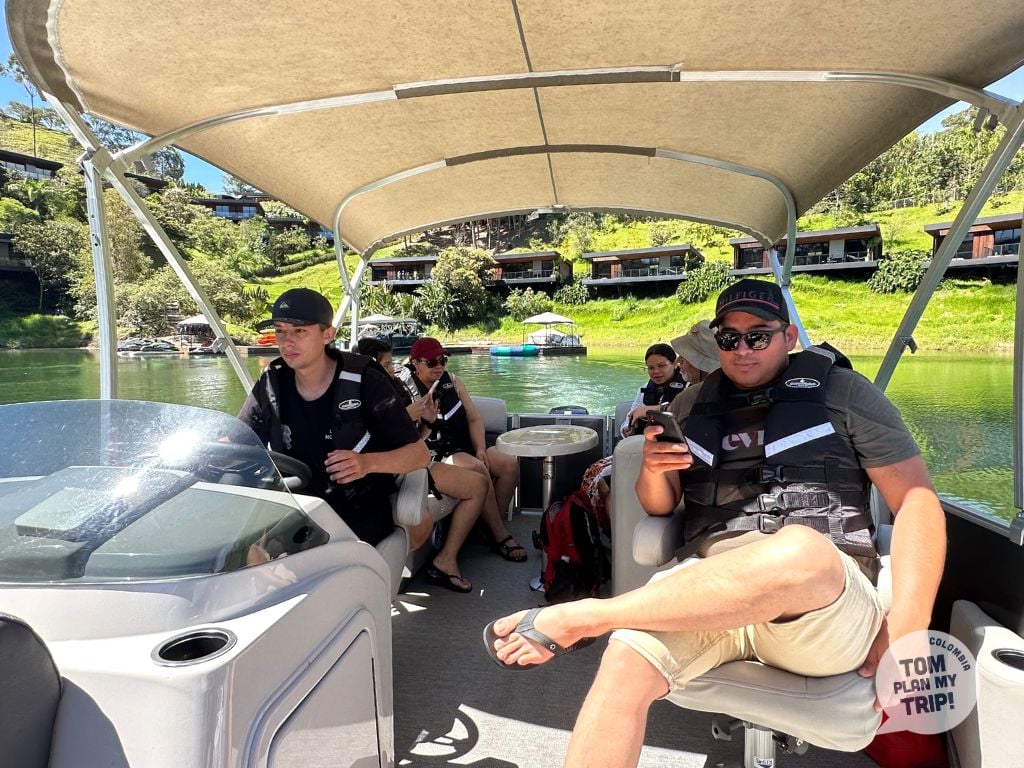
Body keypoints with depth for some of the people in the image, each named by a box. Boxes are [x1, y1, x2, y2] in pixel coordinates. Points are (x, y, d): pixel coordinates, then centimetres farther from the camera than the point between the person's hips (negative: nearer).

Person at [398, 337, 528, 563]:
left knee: (509, 464, -14)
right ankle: (500, 536, -19)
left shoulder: (453, 382, 9)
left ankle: (491, 526, -5)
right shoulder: (405, 390, -6)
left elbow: (474, 419, 7)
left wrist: (480, 449, -8)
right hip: (434, 454, -6)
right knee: (477, 468, -31)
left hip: (465, 447, 6)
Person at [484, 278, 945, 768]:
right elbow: (659, 506, 19)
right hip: (716, 589, 3)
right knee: (627, 662, -29)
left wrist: (907, 629, -9)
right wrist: (652, 471, -6)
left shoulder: (842, 391, 8)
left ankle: (572, 617, -24)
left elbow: (917, 501, 4)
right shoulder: (694, 404, 17)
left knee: (799, 550, -38)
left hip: (829, 603, -2)